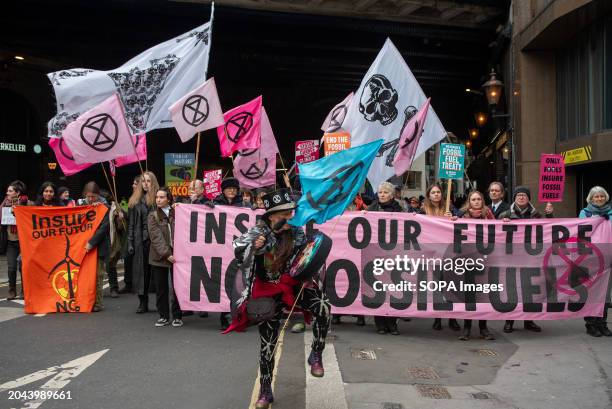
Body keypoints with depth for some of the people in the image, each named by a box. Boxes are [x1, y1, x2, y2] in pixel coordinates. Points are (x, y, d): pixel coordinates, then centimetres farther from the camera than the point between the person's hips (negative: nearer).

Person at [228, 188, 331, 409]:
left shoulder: (296, 231, -5)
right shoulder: (258, 232, -15)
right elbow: (238, 250, -32)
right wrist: (253, 246, -53)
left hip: (294, 284, 2)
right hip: (269, 291, -2)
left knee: (323, 307, -26)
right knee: (267, 344, 5)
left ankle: (316, 355, -3)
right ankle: (265, 391, 26)